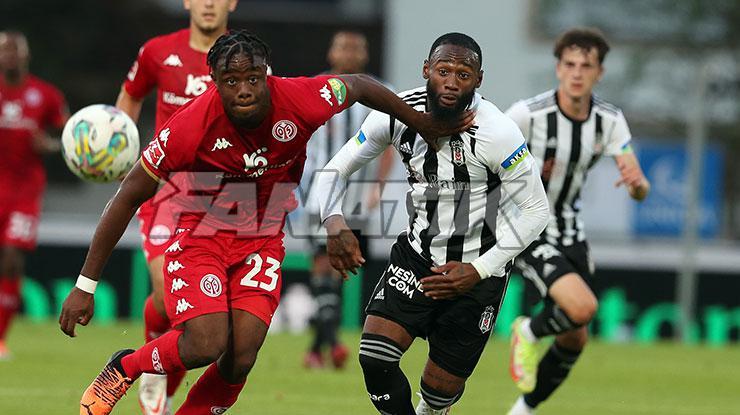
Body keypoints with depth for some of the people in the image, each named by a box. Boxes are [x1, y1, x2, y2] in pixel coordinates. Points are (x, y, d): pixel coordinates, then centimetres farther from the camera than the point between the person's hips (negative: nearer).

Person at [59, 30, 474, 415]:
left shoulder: (301, 100, -21)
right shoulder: (193, 124, -26)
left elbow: (359, 85, 2)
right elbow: (130, 196, -17)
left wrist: (427, 125, 12)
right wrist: (85, 286, -16)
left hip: (263, 240, 3)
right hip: (201, 236, -3)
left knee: (240, 361, -11)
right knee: (206, 346, -22)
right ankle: (125, 367, 9)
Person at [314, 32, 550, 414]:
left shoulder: (497, 132, -22)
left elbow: (535, 210, -13)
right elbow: (336, 169, 0)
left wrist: (479, 271, -17)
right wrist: (334, 224, -20)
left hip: (477, 271, -3)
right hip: (416, 254, 3)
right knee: (374, 358, -17)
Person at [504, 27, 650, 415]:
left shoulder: (609, 120, -7)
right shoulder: (528, 113, -21)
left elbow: (641, 192, -11)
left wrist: (637, 183, -32)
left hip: (569, 229, 6)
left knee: (575, 339, 10)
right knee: (582, 306, -27)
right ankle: (529, 332, 5)